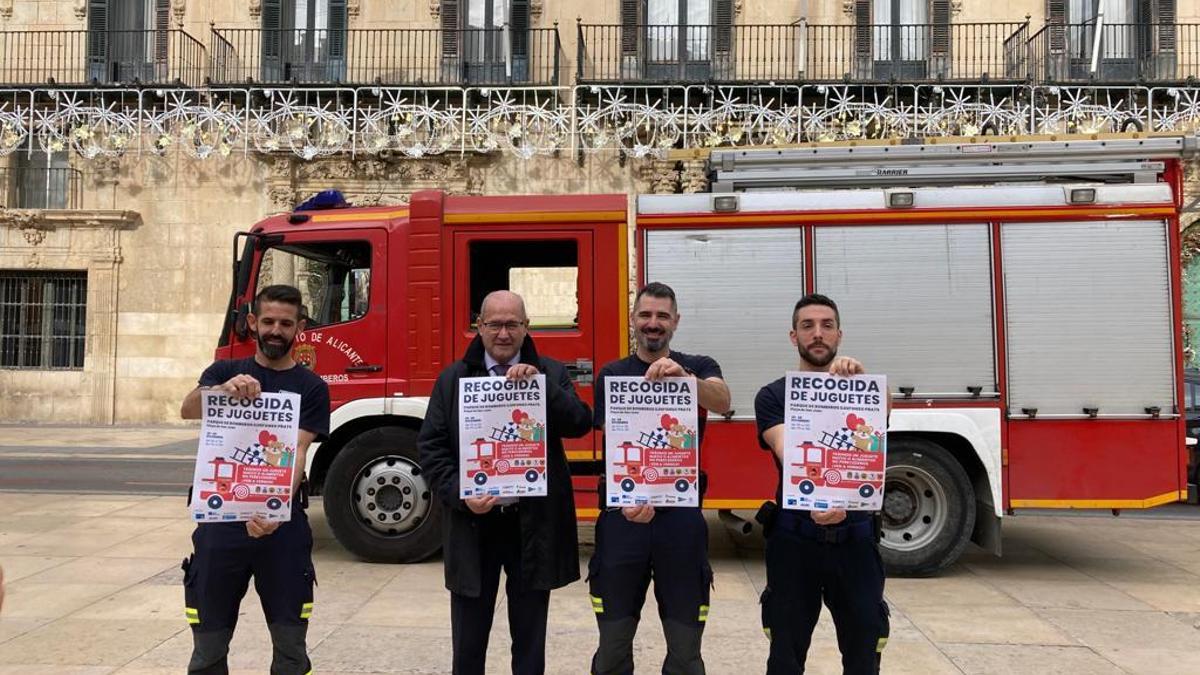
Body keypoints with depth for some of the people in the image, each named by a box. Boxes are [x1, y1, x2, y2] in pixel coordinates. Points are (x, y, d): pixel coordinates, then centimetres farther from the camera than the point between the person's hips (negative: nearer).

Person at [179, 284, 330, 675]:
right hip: (221, 522, 1)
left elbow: (297, 453, -11)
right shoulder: (224, 372, 6)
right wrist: (224, 389, -37)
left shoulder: (311, 388, 2)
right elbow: (188, 409, -14)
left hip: (284, 527, -1)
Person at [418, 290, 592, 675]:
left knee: (530, 638, 13)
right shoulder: (453, 379, 5)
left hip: (534, 524, 0)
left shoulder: (551, 374, 4)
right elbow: (431, 446, 1)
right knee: (468, 641, 12)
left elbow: (580, 424, -9)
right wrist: (460, 494, -13)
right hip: (472, 523, 1)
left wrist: (540, 384, -21)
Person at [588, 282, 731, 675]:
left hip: (682, 517, 0)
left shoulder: (698, 367, 4)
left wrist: (683, 377, -39)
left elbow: (722, 402, -18)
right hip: (622, 517, 0)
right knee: (613, 643, 9)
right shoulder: (612, 375, 5)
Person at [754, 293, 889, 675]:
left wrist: (860, 380, -37)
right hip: (795, 537, -2)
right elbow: (787, 452, -18)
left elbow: (883, 411, -15)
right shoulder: (773, 396, -1)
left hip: (855, 536, 2)